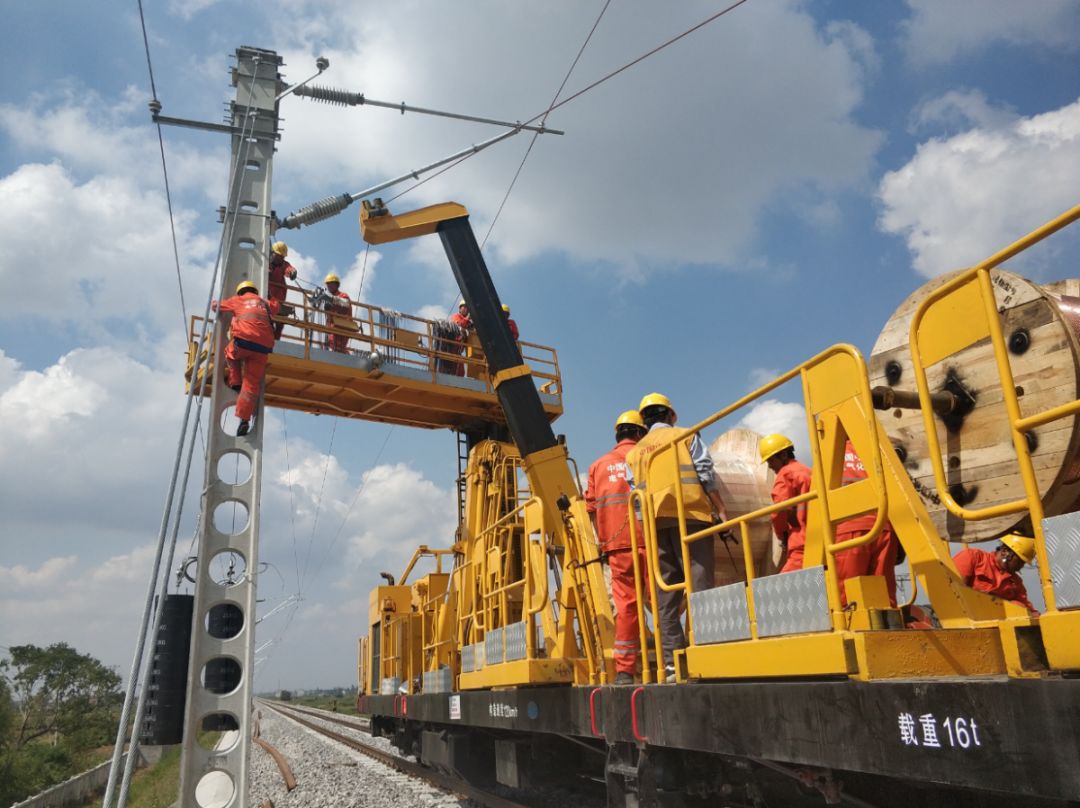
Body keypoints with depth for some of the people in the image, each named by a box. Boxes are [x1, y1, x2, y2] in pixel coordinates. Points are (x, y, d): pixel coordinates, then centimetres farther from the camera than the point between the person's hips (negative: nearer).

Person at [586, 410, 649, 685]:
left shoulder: (598, 465, 16)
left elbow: (591, 508, 12)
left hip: (617, 546, 4)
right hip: (648, 540, -3)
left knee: (625, 605, 6)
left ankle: (624, 670, 7)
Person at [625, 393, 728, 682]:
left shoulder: (634, 452, 20)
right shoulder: (685, 436, 10)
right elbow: (706, 475, 1)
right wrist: (721, 511, 0)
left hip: (655, 525, 3)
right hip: (691, 516, -3)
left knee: (666, 596, 3)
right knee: (699, 585, -7)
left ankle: (671, 664, -1)